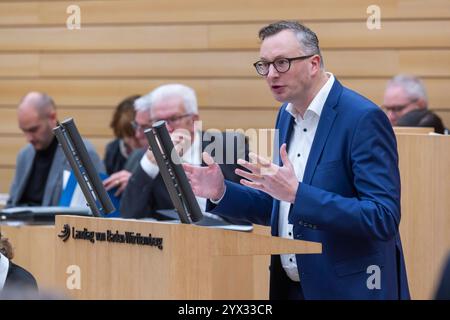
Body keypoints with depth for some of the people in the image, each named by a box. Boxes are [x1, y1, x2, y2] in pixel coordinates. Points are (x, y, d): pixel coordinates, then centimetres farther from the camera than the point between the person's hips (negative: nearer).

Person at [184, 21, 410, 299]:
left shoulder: (363, 118, -16)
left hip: (347, 288, -7)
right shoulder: (287, 114, 7)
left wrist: (295, 193, -29)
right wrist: (221, 192, -1)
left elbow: (384, 218, -23)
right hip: (289, 286, 7)